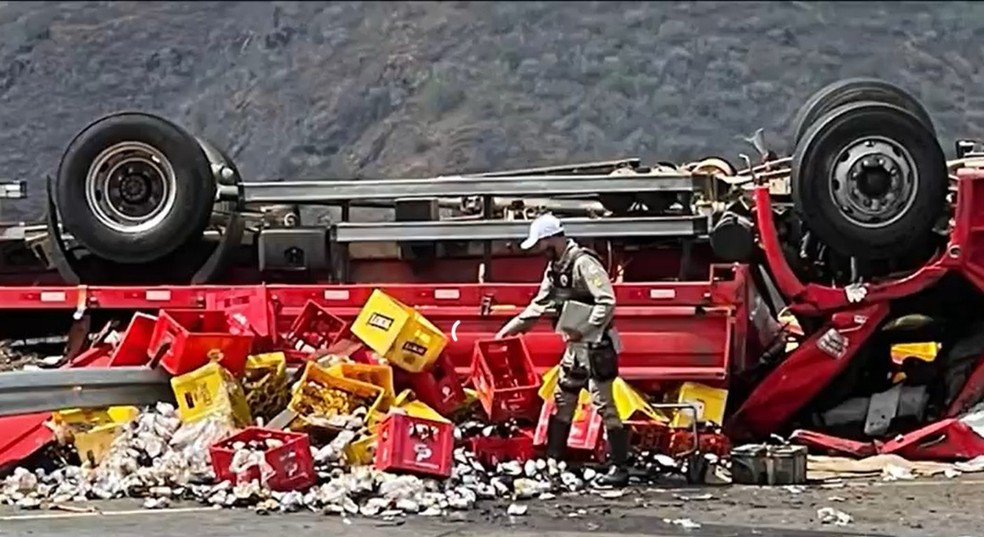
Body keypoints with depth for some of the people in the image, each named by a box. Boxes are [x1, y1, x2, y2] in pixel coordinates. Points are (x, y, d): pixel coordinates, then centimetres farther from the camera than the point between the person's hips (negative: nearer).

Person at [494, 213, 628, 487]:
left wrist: (583, 331, -25)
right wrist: (511, 328, 18)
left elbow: (607, 302, -26)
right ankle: (553, 460, 24)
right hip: (575, 346, 10)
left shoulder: (583, 263, -19)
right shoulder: (555, 267, 11)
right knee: (562, 400, 14)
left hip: (596, 345, -10)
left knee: (603, 403, -8)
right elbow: (539, 305, 20)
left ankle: (619, 467, -3)